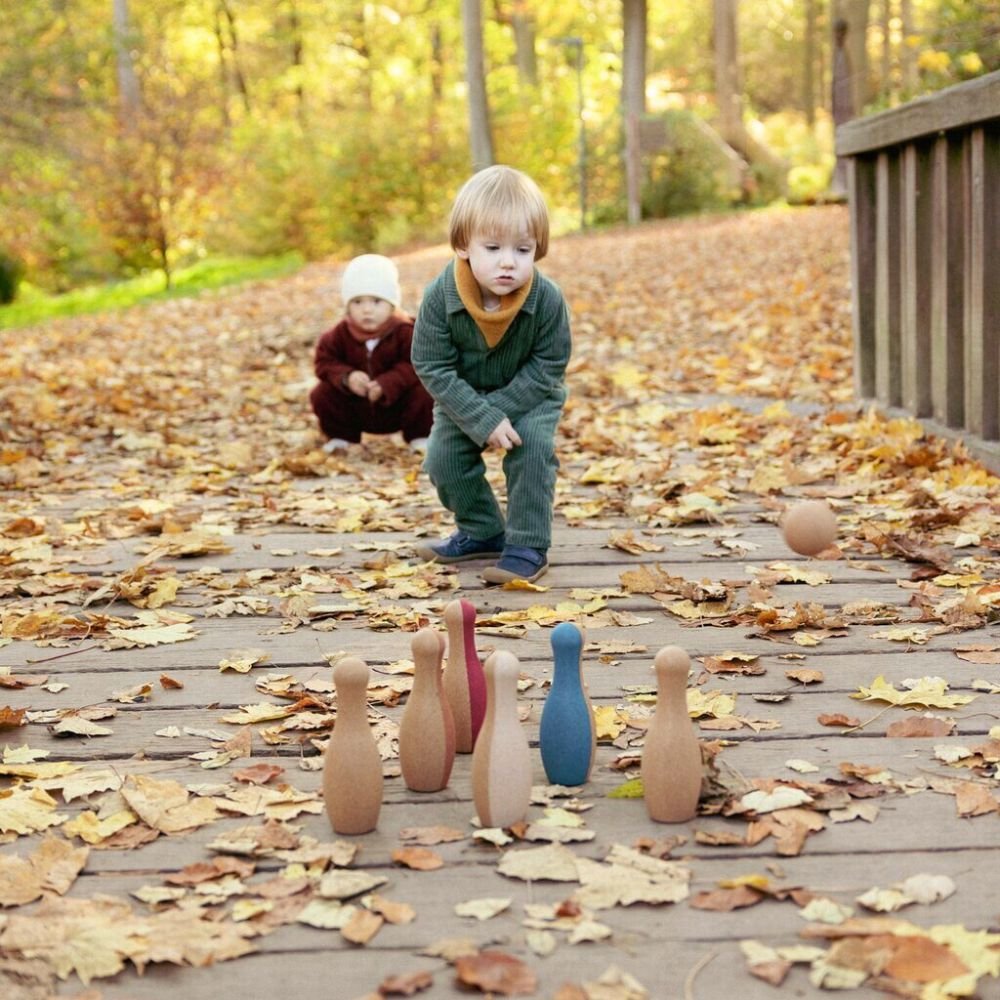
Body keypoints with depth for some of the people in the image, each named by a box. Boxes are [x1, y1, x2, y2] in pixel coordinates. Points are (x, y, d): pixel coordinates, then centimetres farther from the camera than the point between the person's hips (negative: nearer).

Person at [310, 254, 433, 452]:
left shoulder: (405, 331, -19)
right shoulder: (341, 334, -11)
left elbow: (415, 365, -23)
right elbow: (325, 361, -8)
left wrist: (387, 384, -34)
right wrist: (346, 377, -27)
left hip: (396, 404, -2)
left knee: (423, 393, -26)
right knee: (322, 394, -13)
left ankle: (420, 437, 1)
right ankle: (341, 436, 12)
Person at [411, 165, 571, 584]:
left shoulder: (547, 299, -30)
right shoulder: (439, 297, -29)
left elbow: (547, 366, -20)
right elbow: (432, 367, -23)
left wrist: (500, 408, -28)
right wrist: (483, 420, -29)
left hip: (529, 395, -2)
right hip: (463, 396, 2)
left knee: (532, 445, -23)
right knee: (443, 456, -6)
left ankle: (529, 545, -10)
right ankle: (482, 532, 17)